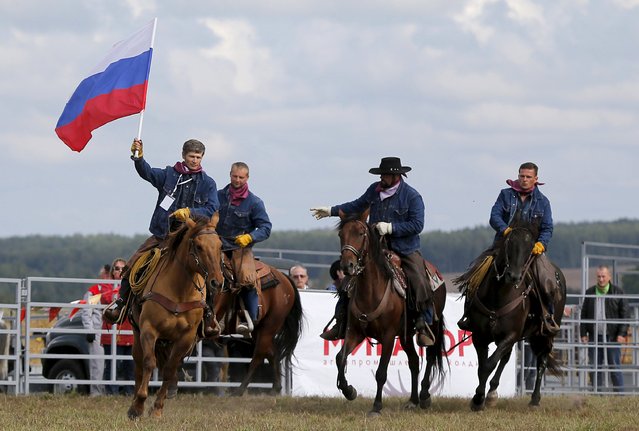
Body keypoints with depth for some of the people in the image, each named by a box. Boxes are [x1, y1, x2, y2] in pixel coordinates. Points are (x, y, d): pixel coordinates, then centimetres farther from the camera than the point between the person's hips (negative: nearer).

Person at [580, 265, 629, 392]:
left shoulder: (618, 292, 1)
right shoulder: (590, 292, 10)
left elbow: (625, 314, -1)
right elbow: (584, 314, 14)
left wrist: (622, 334, -10)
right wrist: (583, 333, 6)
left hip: (612, 337, -3)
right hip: (594, 337, 3)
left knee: (615, 367, -1)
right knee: (594, 368, 5)